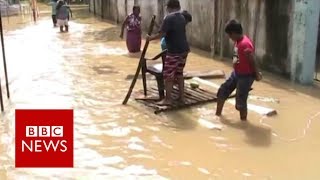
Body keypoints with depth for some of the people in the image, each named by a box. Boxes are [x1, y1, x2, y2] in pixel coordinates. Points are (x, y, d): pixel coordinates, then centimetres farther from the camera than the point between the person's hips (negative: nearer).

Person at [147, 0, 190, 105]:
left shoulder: (169, 18, -13)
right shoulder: (182, 18, 11)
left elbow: (161, 34, -18)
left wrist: (150, 38, -3)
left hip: (174, 52, -8)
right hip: (184, 50, 8)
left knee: (168, 76, 0)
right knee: (179, 74, 17)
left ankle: (168, 99, 4)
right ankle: (181, 97, 21)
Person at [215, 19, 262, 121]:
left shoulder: (245, 44, -27)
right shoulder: (238, 41, 3)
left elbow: (252, 61, -20)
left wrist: (256, 75, -12)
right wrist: (235, 58, -2)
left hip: (245, 76, -10)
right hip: (236, 73, 10)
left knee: (240, 101, -1)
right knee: (223, 91, 15)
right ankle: (218, 114, 31)